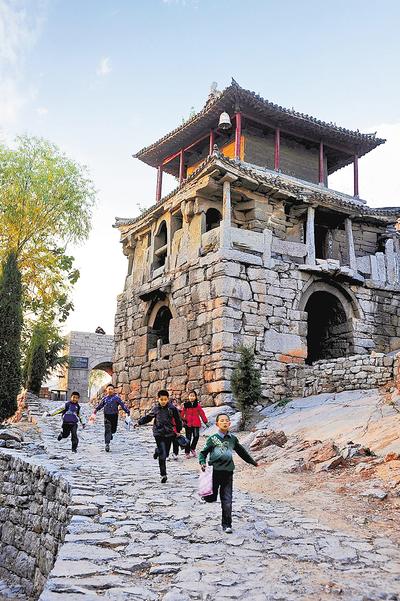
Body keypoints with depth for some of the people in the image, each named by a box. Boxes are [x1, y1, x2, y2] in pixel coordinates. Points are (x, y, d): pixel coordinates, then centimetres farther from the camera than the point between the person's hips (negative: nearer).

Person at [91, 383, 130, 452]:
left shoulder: (116, 397, -5)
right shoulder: (105, 398, 4)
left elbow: (122, 405, -6)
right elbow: (99, 406, 16)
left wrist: (127, 412, -12)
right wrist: (94, 412, 15)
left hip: (114, 416, 0)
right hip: (107, 416, 0)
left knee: (113, 430, 9)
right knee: (107, 430, -9)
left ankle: (110, 434, 45)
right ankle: (107, 444, -8)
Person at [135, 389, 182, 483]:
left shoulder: (172, 408, -5)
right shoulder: (156, 408, -1)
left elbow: (178, 420, 6)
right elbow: (148, 417, 15)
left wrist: (178, 430, 11)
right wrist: (139, 422, 8)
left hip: (169, 433, 1)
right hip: (158, 433, -1)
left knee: (166, 453, 9)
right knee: (162, 455, -8)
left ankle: (157, 451, 43)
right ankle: (163, 474, 0)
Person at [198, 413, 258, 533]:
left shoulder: (233, 439, 7)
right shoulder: (212, 439, -3)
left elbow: (242, 452, 21)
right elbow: (203, 453, 2)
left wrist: (253, 462, 31)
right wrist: (202, 463, -19)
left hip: (228, 472, 2)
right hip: (214, 471, -2)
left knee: (227, 500, 0)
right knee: (211, 499, 6)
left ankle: (227, 525, 11)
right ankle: (206, 493, 41)